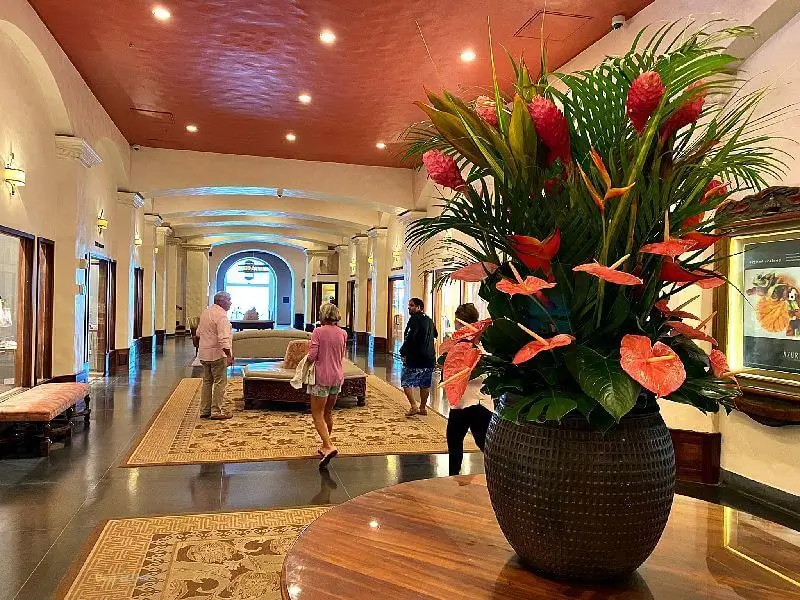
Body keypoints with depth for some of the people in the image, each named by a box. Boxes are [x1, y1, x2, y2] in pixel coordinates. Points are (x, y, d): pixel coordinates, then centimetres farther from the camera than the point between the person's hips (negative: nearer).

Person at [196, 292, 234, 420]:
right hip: (217, 354, -9)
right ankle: (216, 411, 2)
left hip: (204, 354, 9)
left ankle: (204, 410, 20)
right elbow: (223, 339, -25)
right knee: (220, 383, -1)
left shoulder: (205, 312, 14)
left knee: (207, 382, 15)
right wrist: (229, 356, -23)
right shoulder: (221, 315, -17)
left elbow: (198, 333, 23)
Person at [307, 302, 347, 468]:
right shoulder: (342, 333, 4)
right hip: (337, 376, 6)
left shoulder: (318, 332, -12)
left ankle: (329, 447, -16)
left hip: (322, 377, -6)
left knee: (317, 414, -1)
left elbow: (312, 356, -15)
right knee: (328, 413, 19)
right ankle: (325, 445, 30)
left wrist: (308, 362, 5)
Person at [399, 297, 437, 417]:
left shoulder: (415, 318, -11)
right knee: (425, 384, 14)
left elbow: (410, 337, -19)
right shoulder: (429, 320, 14)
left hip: (415, 357, -8)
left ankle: (414, 406, -9)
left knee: (406, 381, 0)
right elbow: (435, 335, 28)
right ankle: (423, 407, 20)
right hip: (429, 357, 8)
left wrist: (403, 352, -12)